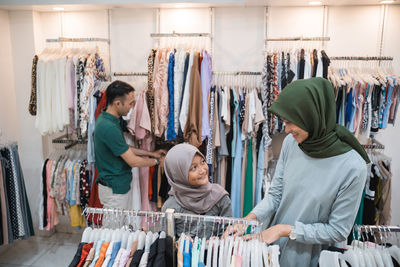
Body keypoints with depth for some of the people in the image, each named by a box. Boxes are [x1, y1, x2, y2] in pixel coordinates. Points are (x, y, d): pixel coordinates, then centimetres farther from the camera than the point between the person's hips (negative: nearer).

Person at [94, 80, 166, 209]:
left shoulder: (104, 118, 3)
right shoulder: (109, 128, -28)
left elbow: (124, 149, 12)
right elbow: (133, 161, -22)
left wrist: (151, 153, 12)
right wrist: (156, 161, -6)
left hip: (117, 185, 9)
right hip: (114, 189, -9)